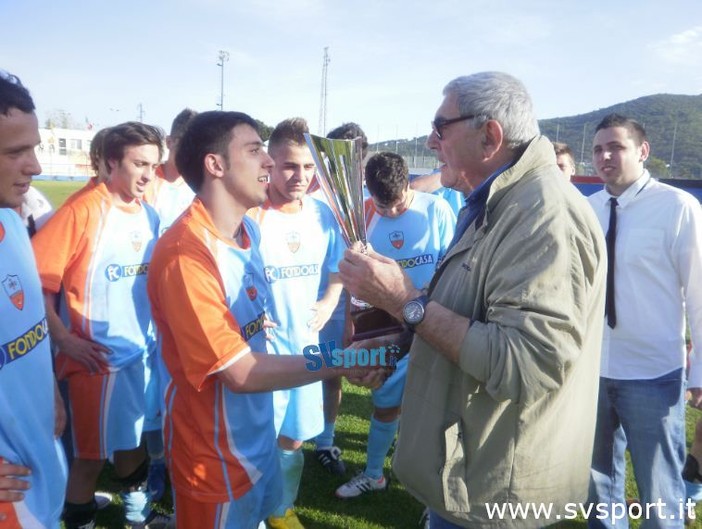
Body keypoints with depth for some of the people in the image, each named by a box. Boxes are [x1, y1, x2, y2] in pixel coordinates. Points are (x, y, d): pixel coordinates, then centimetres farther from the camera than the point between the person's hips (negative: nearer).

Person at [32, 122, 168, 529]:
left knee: (134, 436, 22)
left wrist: (155, 330, 8)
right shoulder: (84, 209, -14)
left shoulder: (150, 215, 4)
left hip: (143, 350, 6)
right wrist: (64, 338, -17)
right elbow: (37, 277, -15)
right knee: (92, 452, 8)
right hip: (98, 356, -6)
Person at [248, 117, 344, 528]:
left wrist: (328, 303, 1)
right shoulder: (249, 214, -18)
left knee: (293, 439, 21)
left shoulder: (322, 214, -1)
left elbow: (337, 269, 15)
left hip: (305, 344, 5)